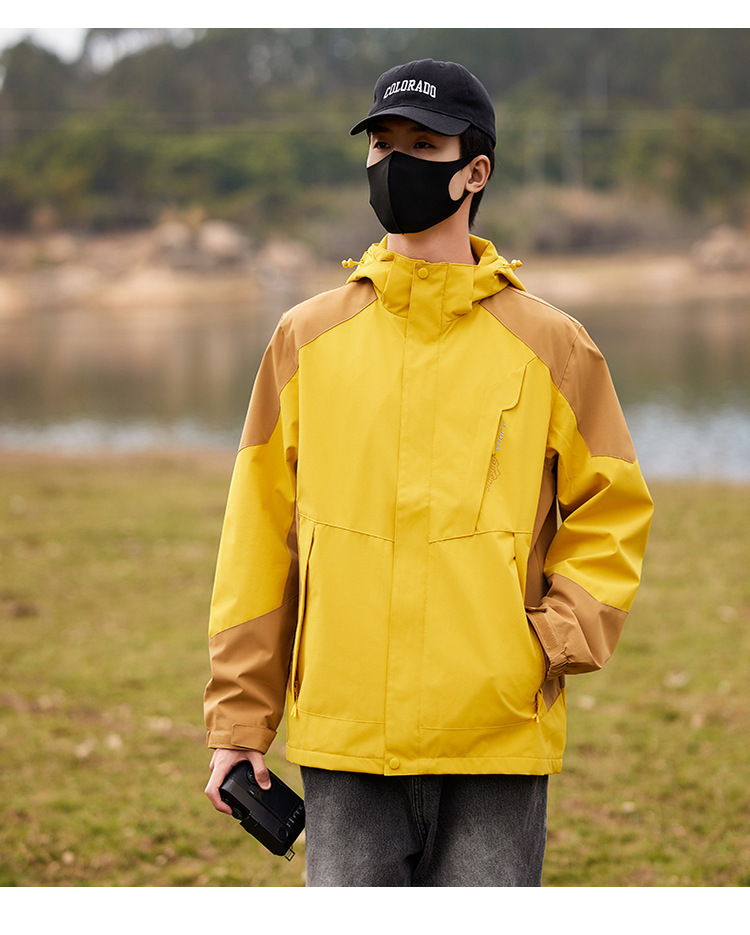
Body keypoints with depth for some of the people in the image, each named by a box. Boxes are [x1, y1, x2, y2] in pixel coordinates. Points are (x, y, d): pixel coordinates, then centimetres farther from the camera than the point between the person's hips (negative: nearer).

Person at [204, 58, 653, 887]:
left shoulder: (549, 345, 3)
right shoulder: (307, 341, 7)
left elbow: (611, 510, 10)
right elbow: (259, 539, 9)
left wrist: (562, 637, -7)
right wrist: (238, 719, 6)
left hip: (497, 735, -1)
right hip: (342, 734, 1)